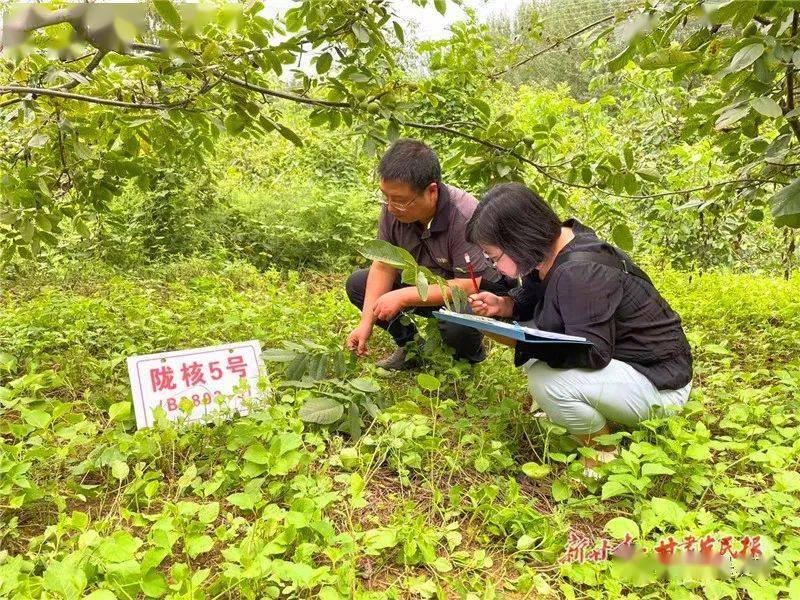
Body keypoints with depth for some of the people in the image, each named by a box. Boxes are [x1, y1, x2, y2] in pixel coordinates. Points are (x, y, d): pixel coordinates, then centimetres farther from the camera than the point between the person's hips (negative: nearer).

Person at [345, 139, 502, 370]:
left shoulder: (464, 217, -34)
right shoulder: (393, 208, -17)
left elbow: (470, 285, -34)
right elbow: (384, 266, -10)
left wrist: (403, 297, -34)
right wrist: (366, 323, -18)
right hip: (424, 285, 6)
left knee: (457, 326, -38)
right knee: (357, 284, -6)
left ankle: (471, 354, 2)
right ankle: (409, 345, 10)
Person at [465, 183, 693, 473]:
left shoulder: (580, 273, -30)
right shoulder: (551, 248, -3)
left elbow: (592, 352, -32)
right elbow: (532, 297, 14)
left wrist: (520, 341, -29)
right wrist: (502, 305, -6)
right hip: (616, 359, 9)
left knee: (546, 382, -29)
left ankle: (601, 450, -2)